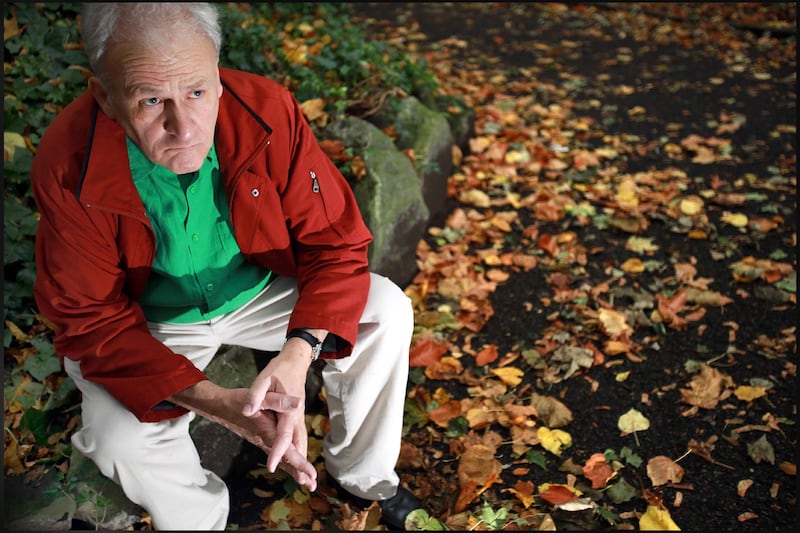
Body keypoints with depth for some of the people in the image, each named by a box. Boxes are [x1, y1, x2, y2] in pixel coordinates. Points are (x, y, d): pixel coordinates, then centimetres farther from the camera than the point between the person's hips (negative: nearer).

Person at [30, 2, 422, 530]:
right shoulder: (68, 168, -28)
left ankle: (365, 476, 8)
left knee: (386, 311, -16)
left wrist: (297, 355, -37)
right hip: (147, 322, -1)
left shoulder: (267, 110, -25)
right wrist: (213, 401, -36)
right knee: (121, 440, -27)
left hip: (263, 288, 2)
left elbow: (335, 243, -19)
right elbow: (94, 321, -21)